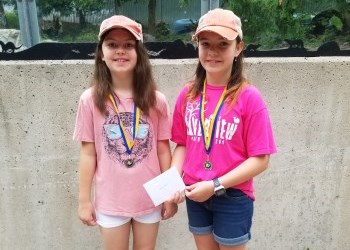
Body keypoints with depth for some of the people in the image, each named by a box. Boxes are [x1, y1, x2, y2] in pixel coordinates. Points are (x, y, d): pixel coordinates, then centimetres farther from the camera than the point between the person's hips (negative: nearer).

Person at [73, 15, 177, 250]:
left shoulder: (156, 100, -9)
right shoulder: (91, 99, -11)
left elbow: (163, 151, -2)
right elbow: (88, 154, -5)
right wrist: (84, 200, 0)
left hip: (150, 199, 1)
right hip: (110, 201, -1)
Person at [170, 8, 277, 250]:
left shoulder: (249, 96, -14)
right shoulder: (188, 94, -2)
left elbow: (260, 160, -15)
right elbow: (182, 144, 5)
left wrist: (215, 185, -20)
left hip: (233, 198, -3)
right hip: (195, 195, 4)